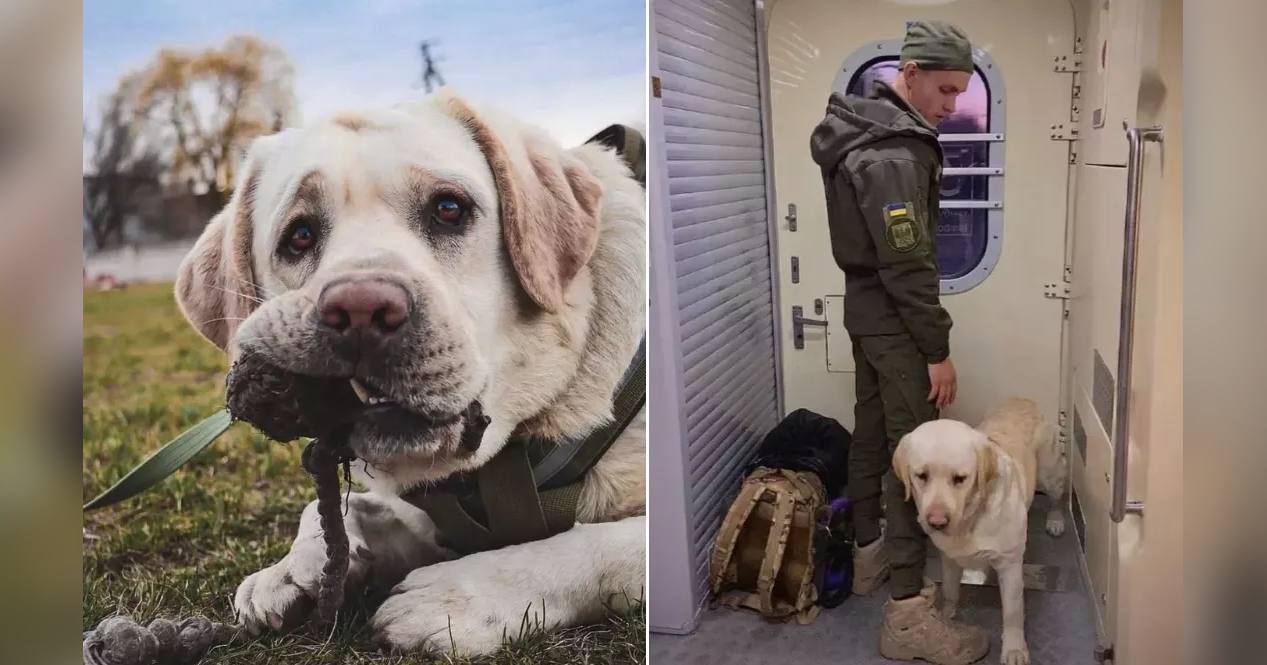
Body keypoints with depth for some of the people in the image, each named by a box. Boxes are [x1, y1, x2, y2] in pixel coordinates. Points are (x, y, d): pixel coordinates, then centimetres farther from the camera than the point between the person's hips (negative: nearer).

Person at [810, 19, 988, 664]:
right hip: (894, 320, -10)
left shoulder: (867, 129, 7)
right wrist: (939, 349, -18)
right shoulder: (892, 157, -24)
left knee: (871, 431, 19)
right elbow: (908, 265, -24)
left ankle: (868, 552, 34)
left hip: (864, 307, 10)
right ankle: (907, 612, -6)